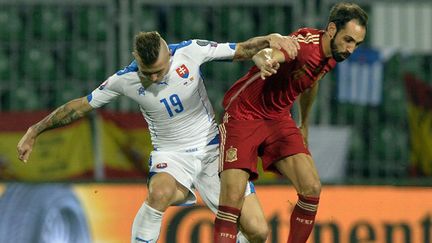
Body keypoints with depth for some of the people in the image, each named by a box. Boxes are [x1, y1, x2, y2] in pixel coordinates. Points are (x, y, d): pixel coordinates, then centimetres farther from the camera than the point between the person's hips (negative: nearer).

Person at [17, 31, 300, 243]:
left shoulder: (190, 52, -16)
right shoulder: (125, 80, -14)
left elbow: (242, 50, -9)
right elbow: (82, 105, -1)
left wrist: (270, 39, -29)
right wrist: (35, 131, 3)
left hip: (212, 147, 1)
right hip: (171, 155, -1)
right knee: (160, 192, -39)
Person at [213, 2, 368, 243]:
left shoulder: (334, 55, -1)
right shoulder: (306, 42, -26)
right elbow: (268, 52, -48)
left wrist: (304, 126, 31)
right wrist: (264, 59, -72)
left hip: (279, 119, 7)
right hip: (244, 115, -7)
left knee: (312, 189, -7)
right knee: (233, 197, -17)